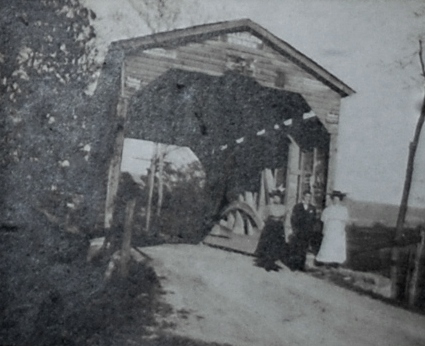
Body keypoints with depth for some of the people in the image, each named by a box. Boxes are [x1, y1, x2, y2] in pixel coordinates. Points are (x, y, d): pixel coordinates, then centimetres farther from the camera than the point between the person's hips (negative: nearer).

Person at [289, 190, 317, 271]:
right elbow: (293, 219, 3)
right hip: (297, 232, -2)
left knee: (304, 250, 0)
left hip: (307, 233, 2)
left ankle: (301, 266, 5)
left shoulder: (312, 208, 12)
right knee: (295, 248, -5)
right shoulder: (297, 207, 5)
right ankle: (293, 265, 1)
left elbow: (314, 220, 12)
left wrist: (310, 230, -1)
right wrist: (295, 229, -5)